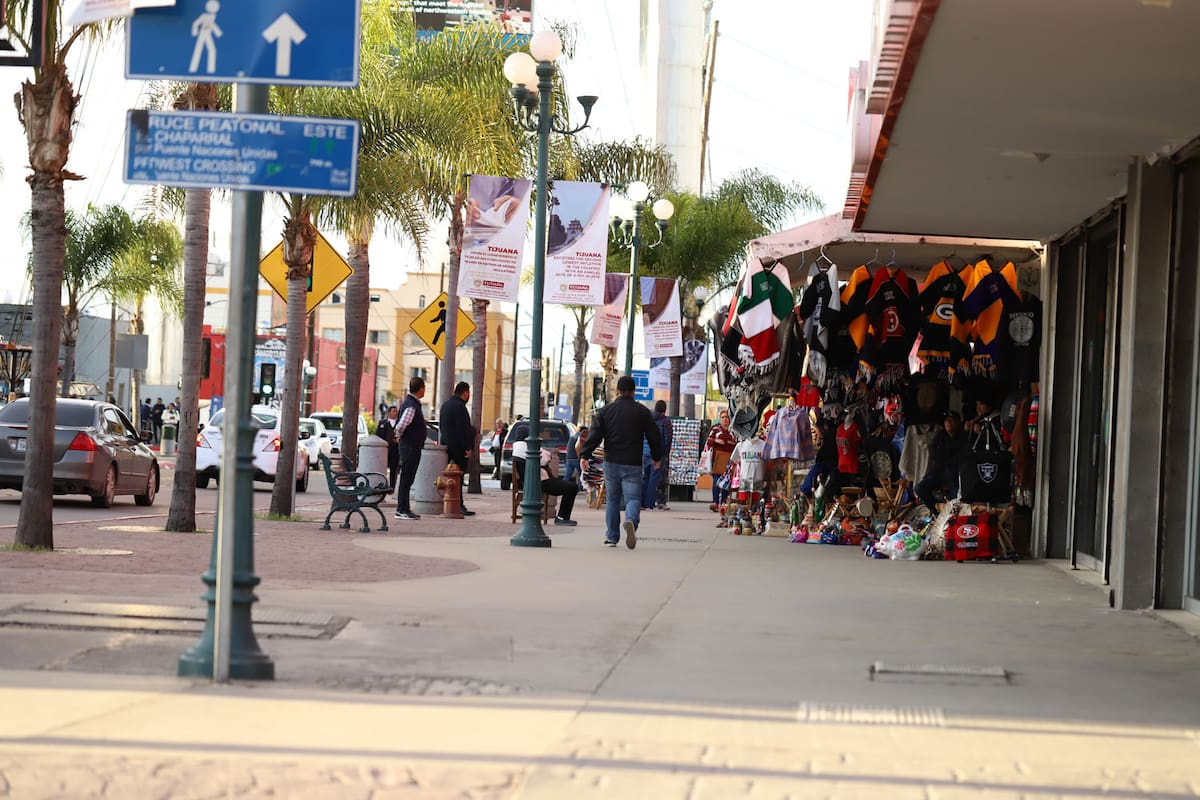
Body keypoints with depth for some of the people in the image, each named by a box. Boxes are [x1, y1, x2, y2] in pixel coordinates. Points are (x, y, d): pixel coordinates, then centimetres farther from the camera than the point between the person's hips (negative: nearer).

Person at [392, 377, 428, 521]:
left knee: (407, 479, 14)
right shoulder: (411, 405, -19)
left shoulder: (413, 403, 13)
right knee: (406, 478, -6)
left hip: (414, 447, 10)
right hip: (410, 447, -10)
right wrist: (399, 436, -9)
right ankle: (402, 510, -4)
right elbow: (401, 425, -27)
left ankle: (405, 509, 20)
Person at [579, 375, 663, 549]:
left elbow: (594, 435, -2)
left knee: (612, 500, 14)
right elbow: (653, 436, 5)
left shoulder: (606, 411, 4)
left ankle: (612, 537, 17)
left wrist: (584, 455, -2)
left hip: (611, 463, 2)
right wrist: (657, 457, 19)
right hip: (632, 465, -2)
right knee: (633, 498, -3)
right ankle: (631, 521, -34)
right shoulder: (643, 412, 1)